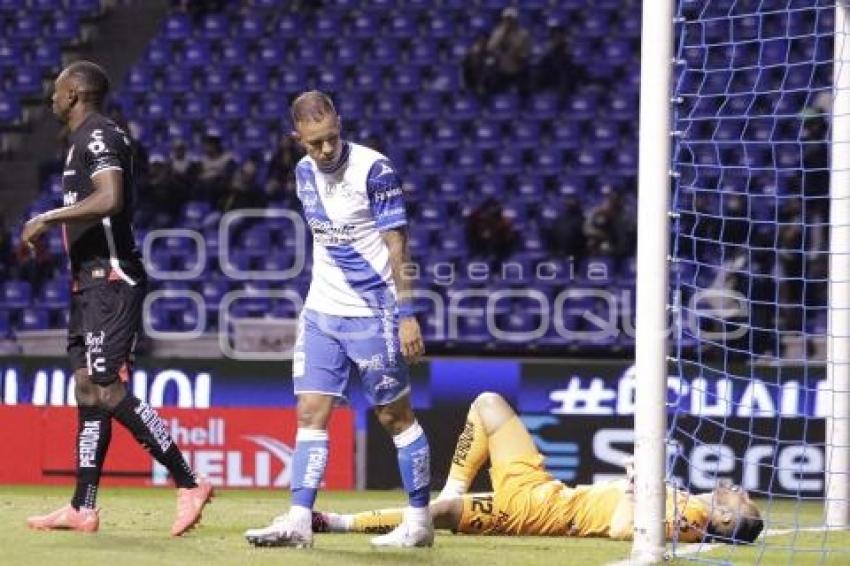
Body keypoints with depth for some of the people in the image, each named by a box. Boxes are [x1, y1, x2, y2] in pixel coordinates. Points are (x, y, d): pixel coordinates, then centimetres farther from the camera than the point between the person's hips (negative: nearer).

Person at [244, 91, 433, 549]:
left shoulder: (373, 169, -15)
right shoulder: (306, 172, 5)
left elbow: (396, 245, -15)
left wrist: (406, 314, -19)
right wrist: (322, 297, 17)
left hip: (372, 315, -6)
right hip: (321, 311, 6)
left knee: (395, 416, 2)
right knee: (311, 413, -1)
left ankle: (419, 520, 11)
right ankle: (298, 521, -4)